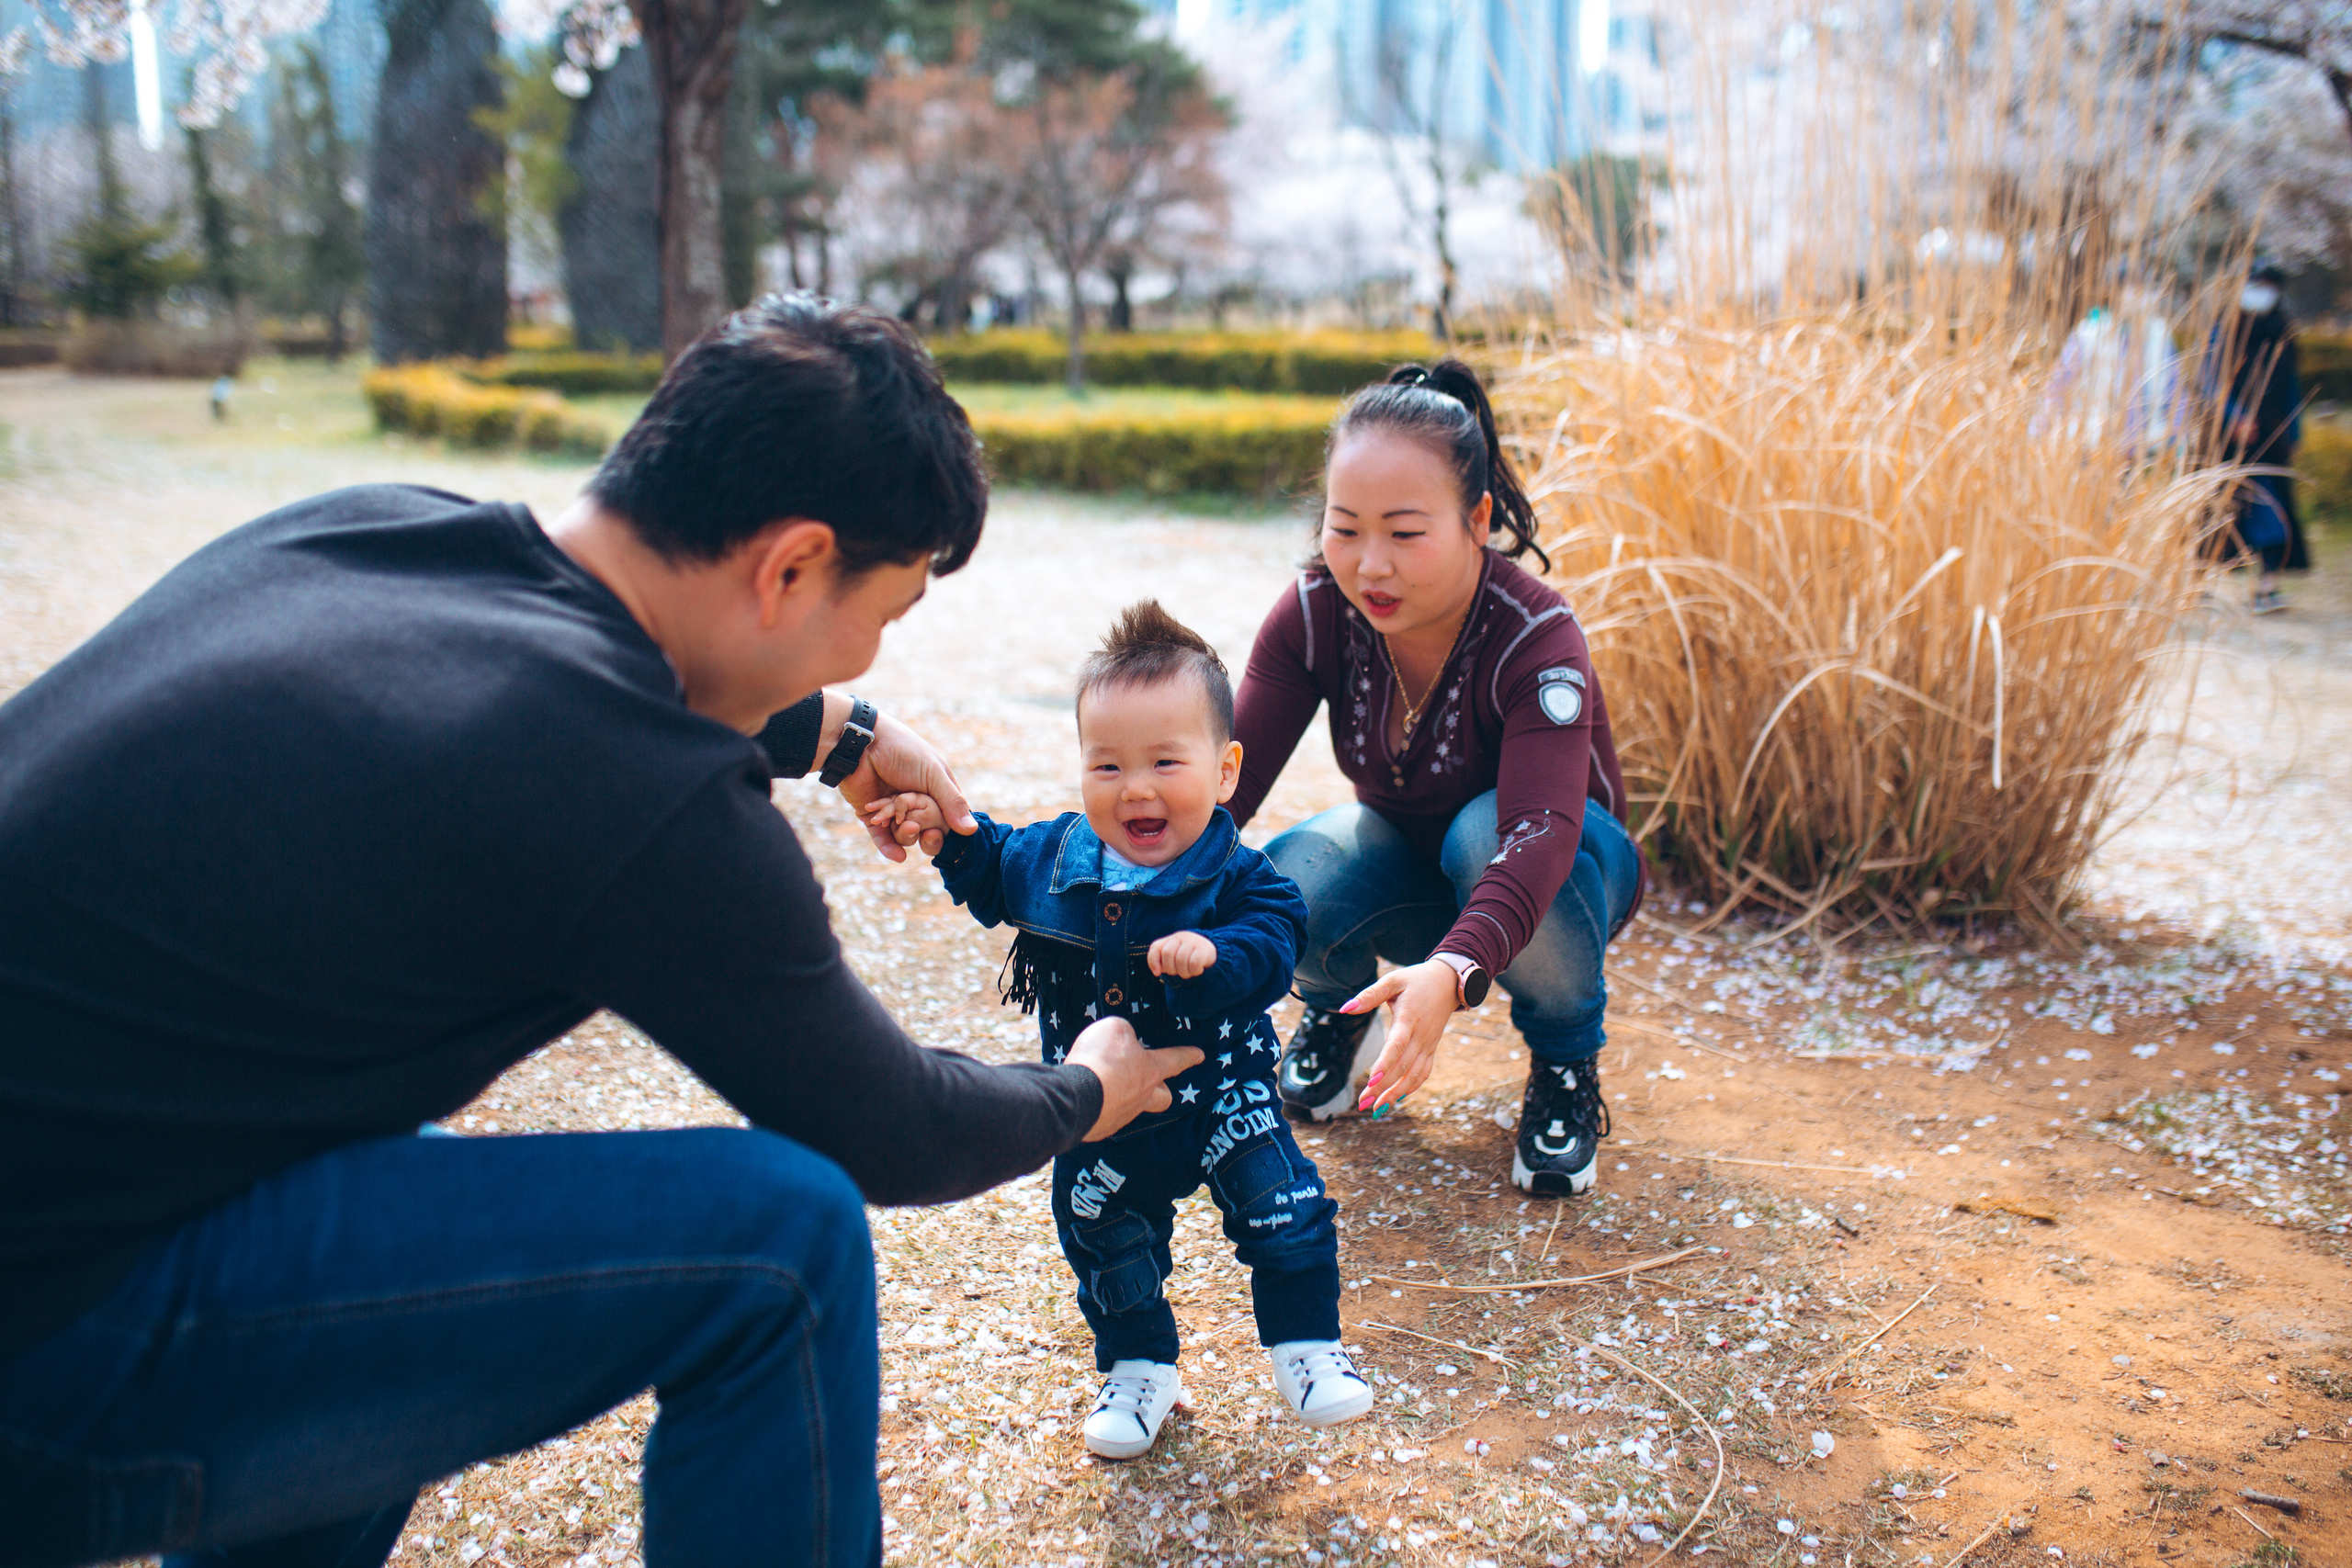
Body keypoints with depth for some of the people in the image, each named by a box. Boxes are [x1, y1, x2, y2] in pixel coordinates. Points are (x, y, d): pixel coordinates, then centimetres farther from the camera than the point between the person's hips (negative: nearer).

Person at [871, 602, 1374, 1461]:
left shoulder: (1235, 876, -19)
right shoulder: (1052, 858, -7)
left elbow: (1271, 948, -30)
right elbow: (989, 874, 11)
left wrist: (1214, 955, -49)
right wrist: (945, 833, -5)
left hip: (1217, 1092, -3)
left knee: (1283, 1206, -5)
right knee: (1103, 1238, 13)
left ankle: (1306, 1344, 18)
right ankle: (1138, 1368, 35)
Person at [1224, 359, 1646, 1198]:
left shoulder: (1535, 639, -32)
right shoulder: (1315, 613, -20)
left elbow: (1539, 831, -47)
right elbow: (1228, 775, -28)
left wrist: (1453, 971, -66)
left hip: (1557, 873, -2)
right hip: (1406, 865, 3)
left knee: (1487, 831, -38)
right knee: (1284, 887, -30)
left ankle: (1566, 1062, -9)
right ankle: (1339, 1006, 8)